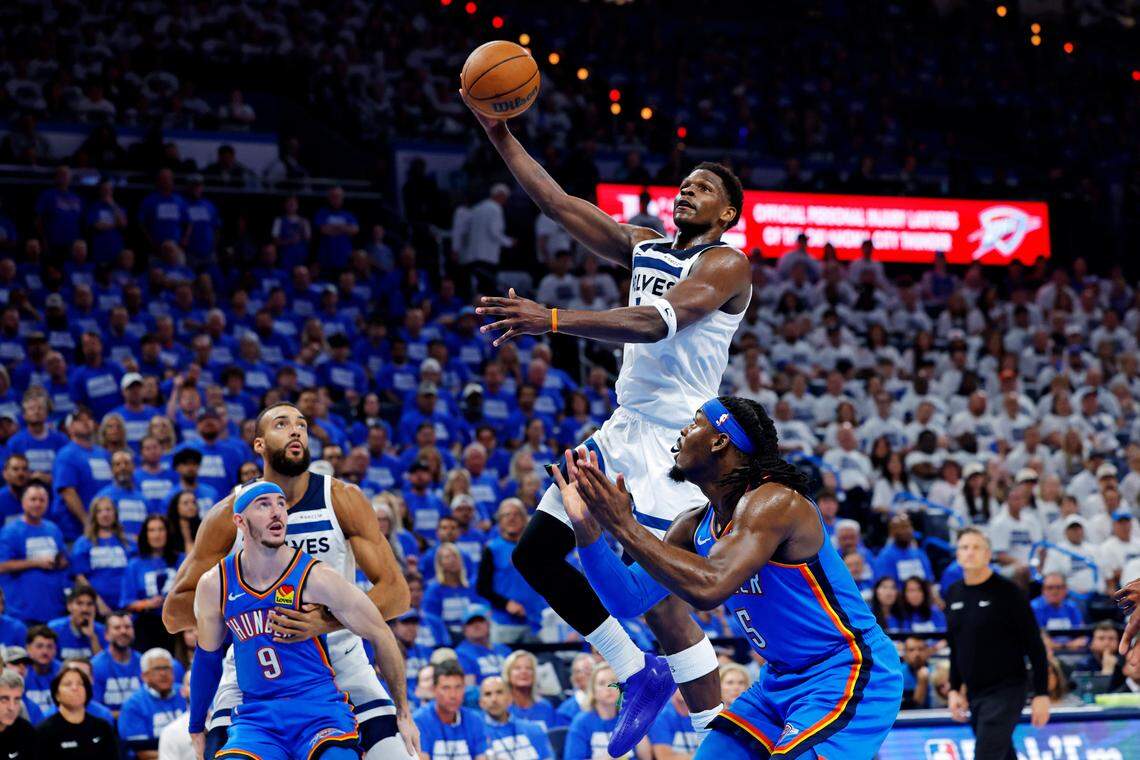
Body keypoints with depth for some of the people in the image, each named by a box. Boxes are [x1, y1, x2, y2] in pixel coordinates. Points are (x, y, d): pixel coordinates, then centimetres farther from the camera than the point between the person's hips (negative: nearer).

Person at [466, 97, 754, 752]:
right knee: (536, 553, 10)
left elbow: (658, 322, -27)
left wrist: (553, 320, -36)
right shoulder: (644, 247, 15)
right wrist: (501, 135, 5)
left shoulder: (728, 264, -11)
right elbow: (559, 203, 14)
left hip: (675, 437, -9)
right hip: (625, 428, 9)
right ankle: (639, 675, 20)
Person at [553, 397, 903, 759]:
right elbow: (630, 600, 4)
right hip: (781, 678, 9)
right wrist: (586, 527, -10)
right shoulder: (694, 525, 5)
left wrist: (624, 525, -32)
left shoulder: (773, 501, -23)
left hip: (849, 674, -9)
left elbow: (710, 587, -37)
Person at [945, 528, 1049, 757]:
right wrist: (954, 689, 13)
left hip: (1005, 692, -6)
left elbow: (1035, 645, -9)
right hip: (973, 694, 6)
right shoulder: (954, 594, 9)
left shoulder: (1007, 592, -9)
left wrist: (1041, 694, -12)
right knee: (1004, 756, 13)